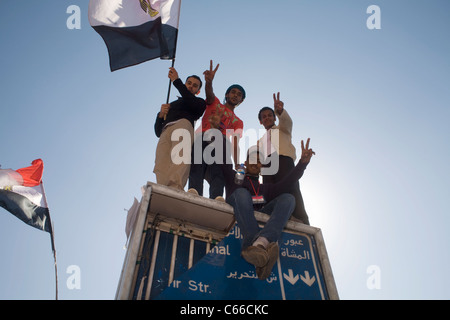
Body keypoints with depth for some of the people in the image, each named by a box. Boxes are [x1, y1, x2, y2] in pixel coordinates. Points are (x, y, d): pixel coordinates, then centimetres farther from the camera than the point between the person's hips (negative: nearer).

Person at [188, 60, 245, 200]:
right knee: (197, 166, -31)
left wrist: (237, 165, -2)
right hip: (203, 140, -1)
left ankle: (217, 197, -52)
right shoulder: (215, 103, 31)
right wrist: (209, 81, -21)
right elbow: (209, 94, 5)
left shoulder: (238, 122, 32)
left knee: (218, 171, -29)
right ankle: (194, 190, -54)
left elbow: (235, 144, 16)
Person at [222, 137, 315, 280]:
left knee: (287, 198, -18)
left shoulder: (265, 188, 34)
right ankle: (260, 252, -56)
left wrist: (303, 162, 2)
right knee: (241, 193, -31)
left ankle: (260, 243, -49)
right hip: (238, 218, -2)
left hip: (261, 219, 3)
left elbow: (286, 184, 16)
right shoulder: (235, 177, 30)